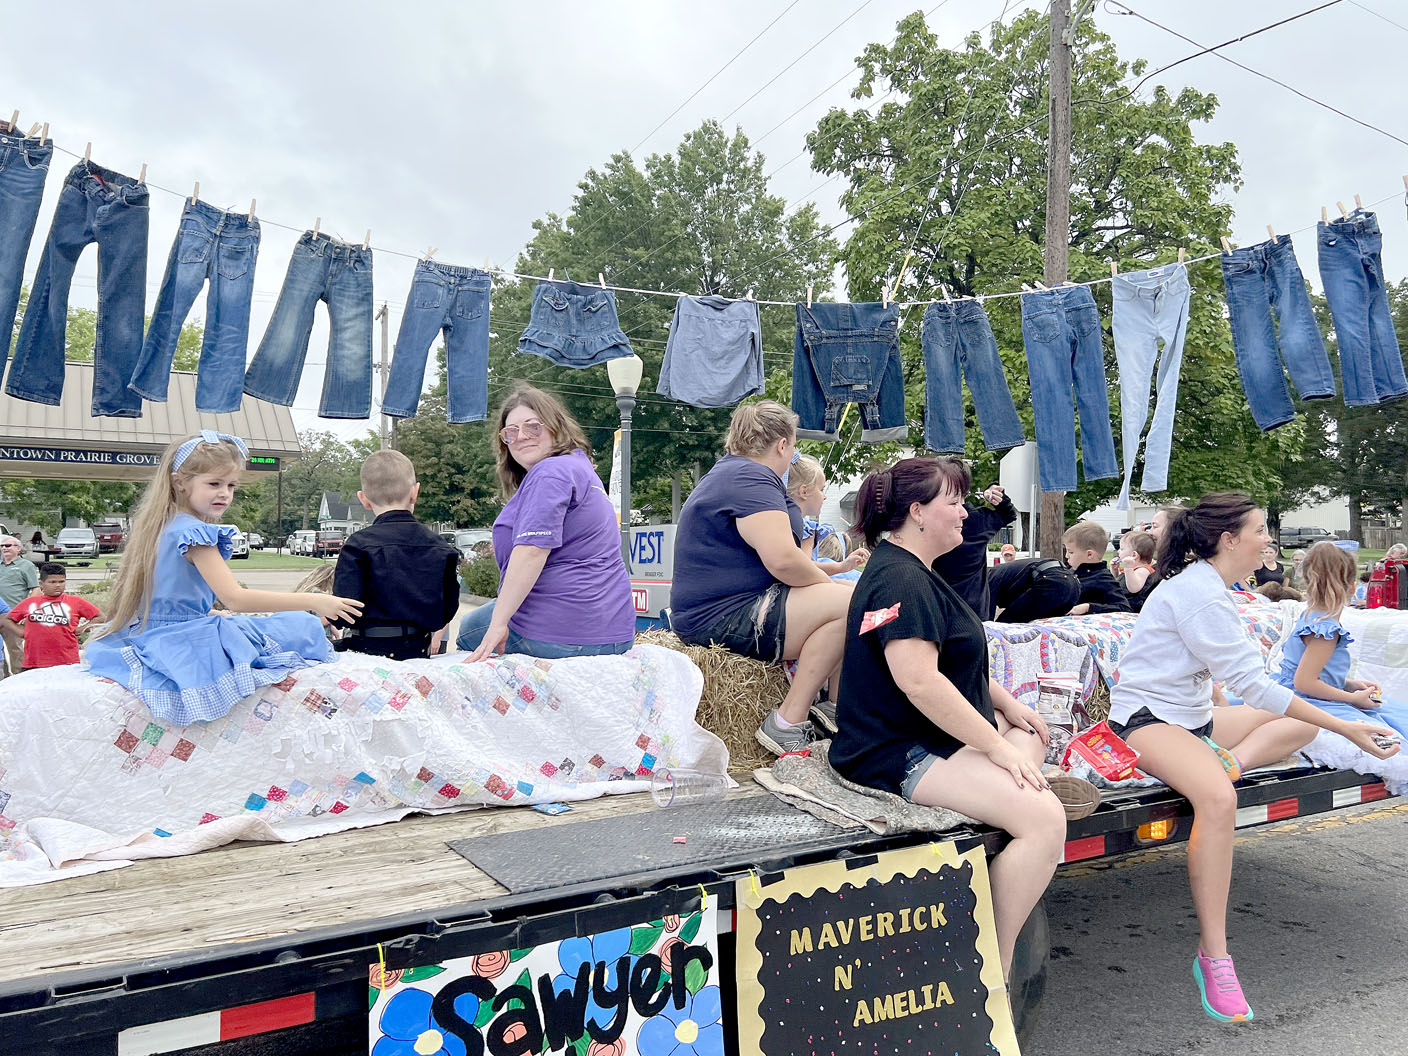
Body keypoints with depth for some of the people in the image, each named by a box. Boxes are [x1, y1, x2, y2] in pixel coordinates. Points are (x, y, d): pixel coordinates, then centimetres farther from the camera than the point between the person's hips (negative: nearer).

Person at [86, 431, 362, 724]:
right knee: (304, 626, -11)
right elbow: (235, 598, -28)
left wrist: (212, 615, 19)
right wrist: (314, 602, -29)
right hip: (186, 643, -10)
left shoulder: (162, 525, 9)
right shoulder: (193, 532, -20)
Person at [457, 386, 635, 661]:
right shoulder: (580, 467, 19)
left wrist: (498, 623, -25)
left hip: (560, 631, -10)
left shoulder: (550, 473, -14)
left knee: (467, 630, 18)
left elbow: (533, 549, -26)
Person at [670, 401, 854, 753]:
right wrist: (827, 582, -7)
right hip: (721, 621, -11)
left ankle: (836, 705, 10)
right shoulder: (751, 479, -15)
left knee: (850, 592, 13)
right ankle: (787, 722, -18)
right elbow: (782, 559, -26)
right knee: (847, 601, -21)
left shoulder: (730, 473, 22)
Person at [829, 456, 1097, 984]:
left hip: (932, 735, 12)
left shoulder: (912, 572, 17)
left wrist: (1006, 704, 15)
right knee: (1045, 819, -23)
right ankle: (995, 970, -10)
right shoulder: (901, 579, -19)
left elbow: (949, 661, 26)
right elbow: (920, 681, -29)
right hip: (899, 756, -12)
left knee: (1029, 732, 28)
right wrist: (997, 747, -22)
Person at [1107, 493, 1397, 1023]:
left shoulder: (1201, 583, 11)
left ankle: (1230, 760, -16)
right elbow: (1250, 682, -23)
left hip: (1192, 715, 10)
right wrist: (1344, 728, -20)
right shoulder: (1200, 595, -20)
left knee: (1303, 723, 10)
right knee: (1218, 799, -36)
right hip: (1149, 718, -10)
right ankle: (1213, 958, -29)